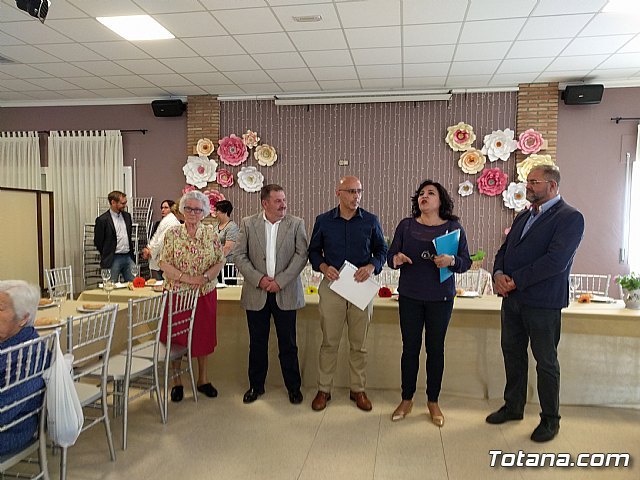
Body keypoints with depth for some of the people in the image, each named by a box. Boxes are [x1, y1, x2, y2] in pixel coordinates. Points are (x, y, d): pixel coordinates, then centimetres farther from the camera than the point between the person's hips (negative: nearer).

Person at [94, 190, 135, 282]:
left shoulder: (127, 216, 10)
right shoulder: (102, 220, -9)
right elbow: (98, 242, -3)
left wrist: (131, 254, 16)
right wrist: (107, 256, 5)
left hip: (128, 257, 5)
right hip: (113, 260, -5)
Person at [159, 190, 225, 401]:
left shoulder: (211, 233, 1)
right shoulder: (172, 233, -3)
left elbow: (220, 261, 1)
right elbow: (164, 263, -8)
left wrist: (205, 277, -16)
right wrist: (187, 278, -18)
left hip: (205, 293, 2)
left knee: (203, 336, 11)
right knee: (176, 337, 7)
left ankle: (203, 379, 28)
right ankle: (177, 382, 24)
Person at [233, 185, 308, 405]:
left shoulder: (296, 224, 1)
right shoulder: (248, 223, 3)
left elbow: (301, 255, -6)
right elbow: (239, 255, 0)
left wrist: (280, 281, -13)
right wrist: (259, 279, -11)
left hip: (286, 293, -1)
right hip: (256, 293, 1)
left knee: (288, 344, 7)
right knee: (257, 343, 11)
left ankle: (293, 387, 23)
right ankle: (256, 386, 28)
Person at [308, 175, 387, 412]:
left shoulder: (371, 221, 3)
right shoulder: (323, 221, 3)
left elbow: (381, 250, 8)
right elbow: (313, 250, 10)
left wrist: (371, 266, -11)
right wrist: (323, 266, -10)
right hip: (332, 286, 0)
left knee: (359, 343, 9)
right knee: (329, 342, 6)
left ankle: (358, 390, 24)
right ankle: (324, 389, 19)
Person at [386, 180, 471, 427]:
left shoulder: (454, 227, 1)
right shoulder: (406, 225, 3)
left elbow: (466, 262, -1)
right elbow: (390, 255, 3)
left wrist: (452, 260, -22)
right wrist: (396, 258, -19)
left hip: (441, 298, 0)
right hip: (409, 297, 1)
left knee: (435, 348, 8)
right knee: (410, 347, 7)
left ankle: (433, 402, 24)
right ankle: (406, 400, 22)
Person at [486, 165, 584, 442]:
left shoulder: (570, 218, -9)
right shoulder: (523, 216, 15)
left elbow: (556, 261, -20)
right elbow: (504, 250, 14)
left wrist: (515, 281, -18)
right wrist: (499, 274, -7)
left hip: (542, 302, -7)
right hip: (512, 298, 7)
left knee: (546, 361, 6)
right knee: (512, 354, 16)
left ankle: (550, 419, 23)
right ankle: (513, 406, 33)